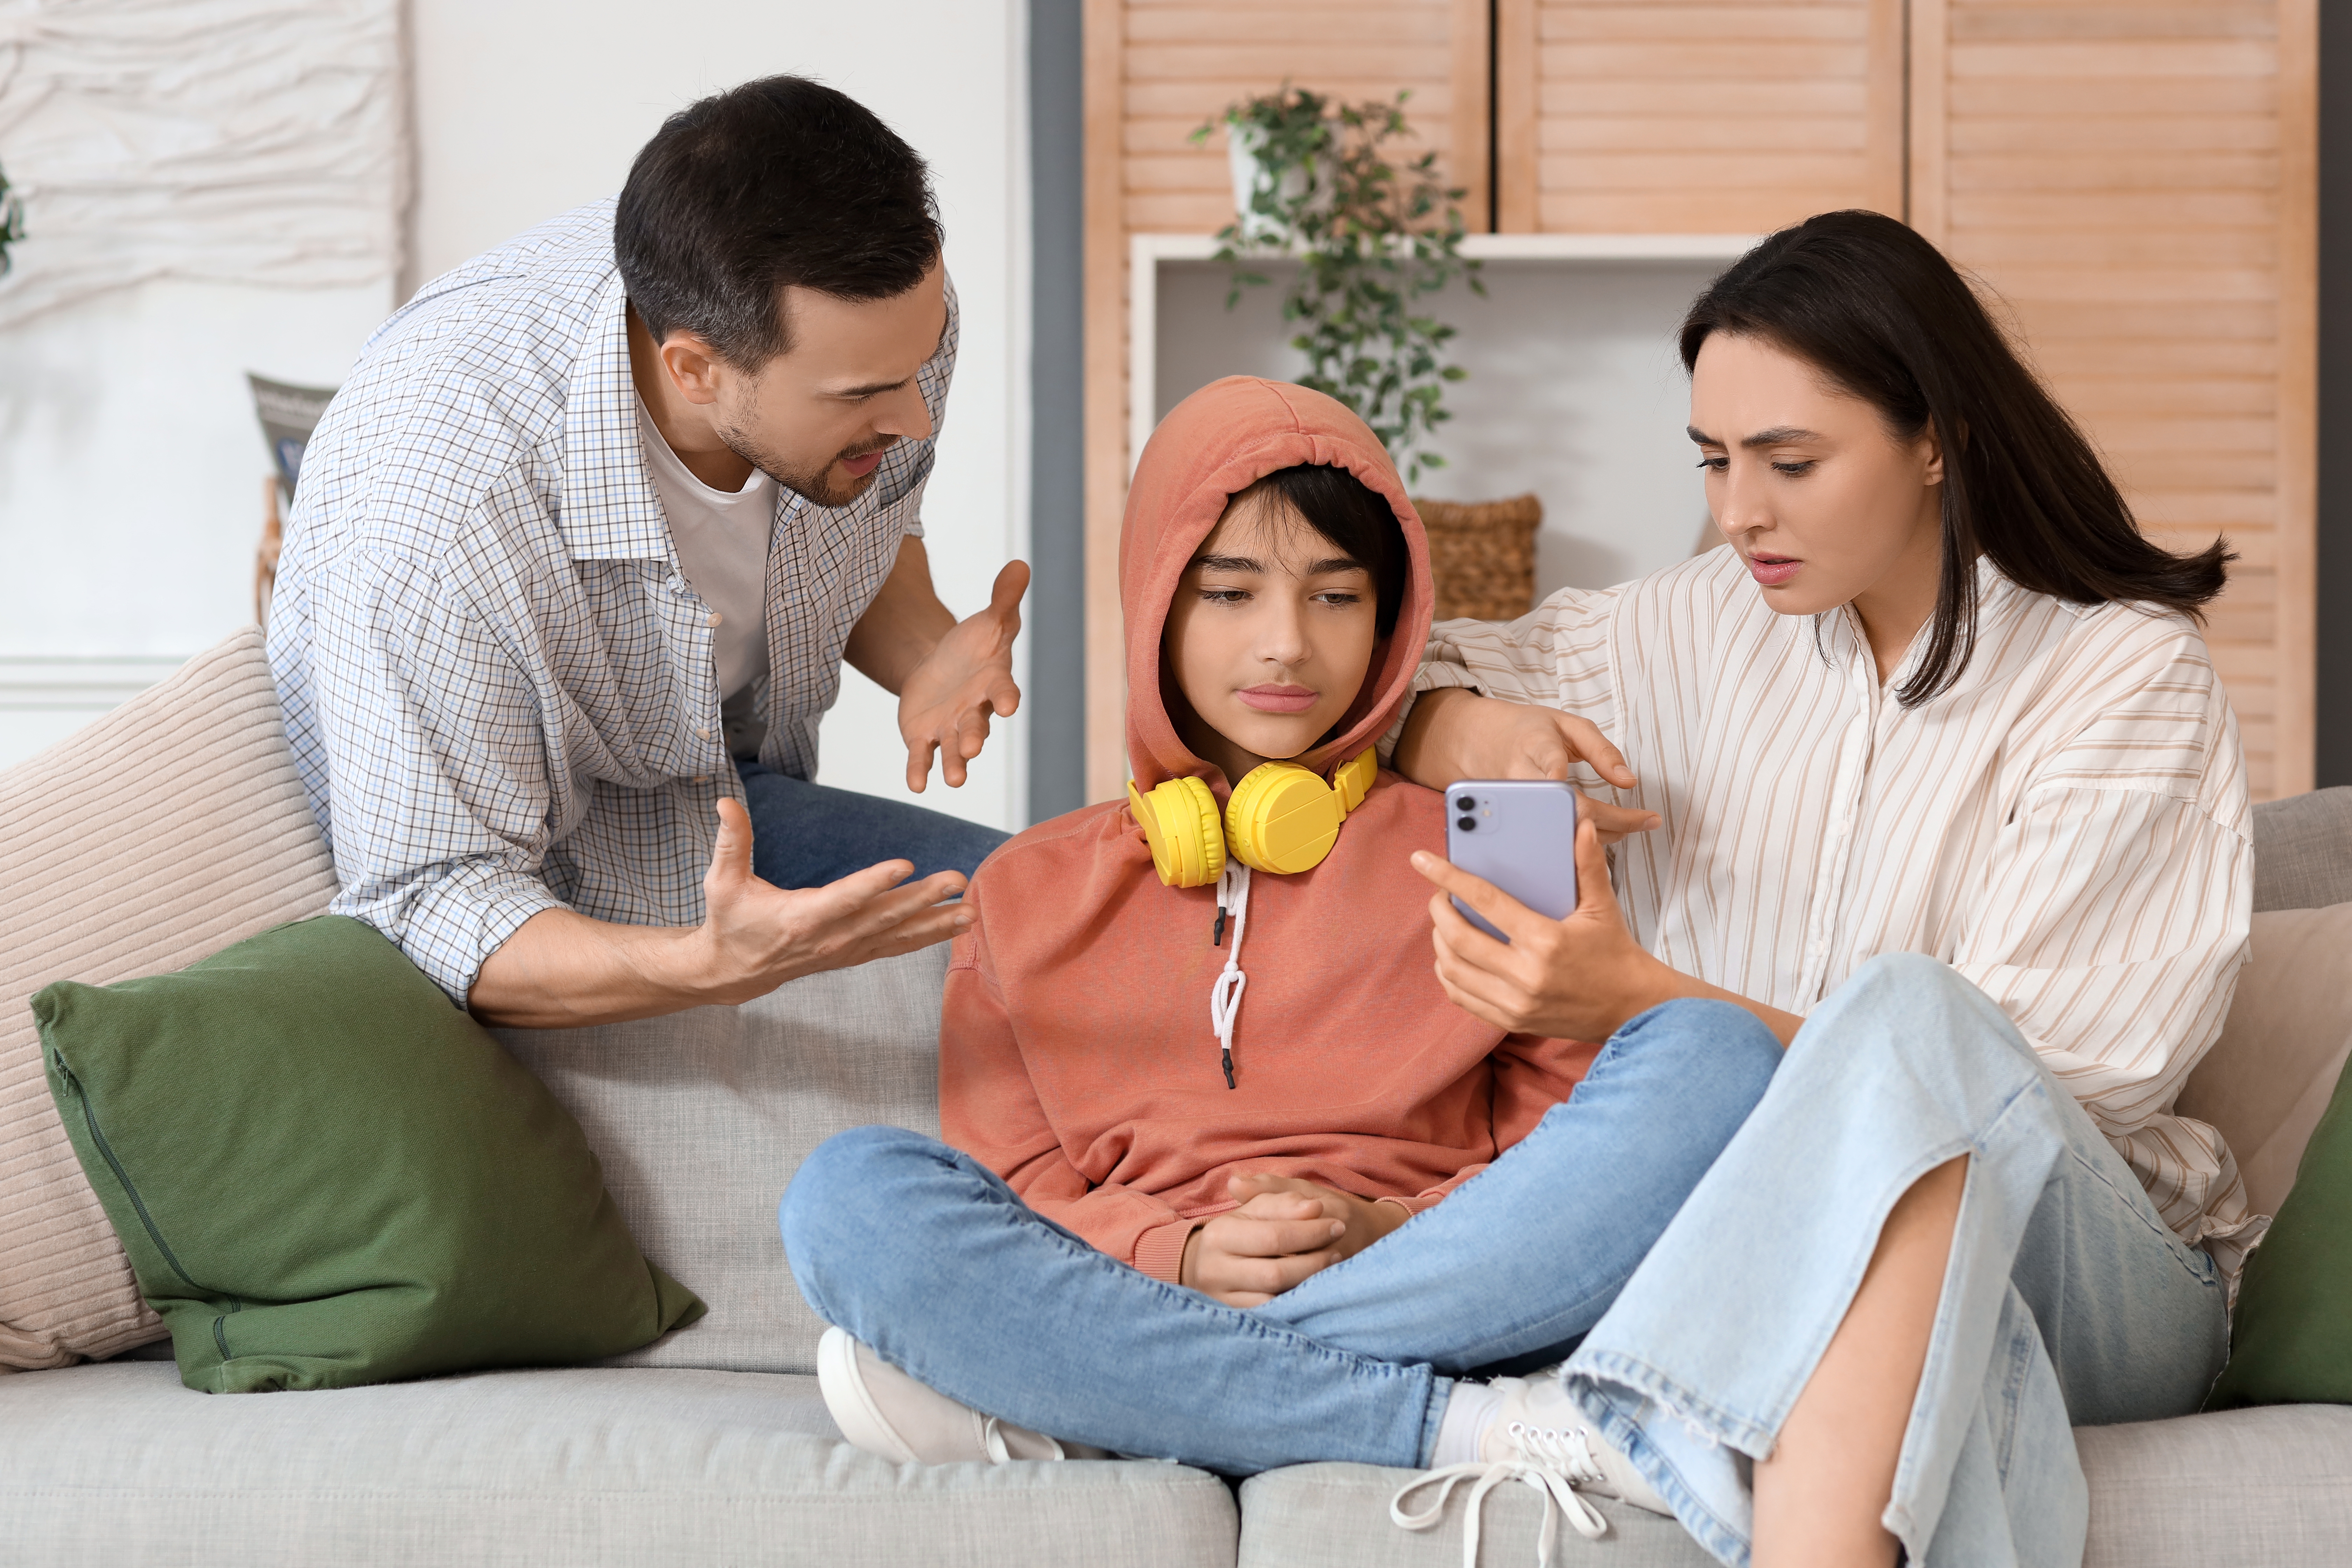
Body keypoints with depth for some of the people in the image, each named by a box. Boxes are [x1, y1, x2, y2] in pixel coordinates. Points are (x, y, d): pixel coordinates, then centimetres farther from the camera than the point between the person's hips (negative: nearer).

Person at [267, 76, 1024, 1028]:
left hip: (733, 799, 6)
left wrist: (927, 658, -18)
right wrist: (714, 964, -47)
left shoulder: (883, 312, -19)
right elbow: (437, 907, -29)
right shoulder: (433, 530, -38)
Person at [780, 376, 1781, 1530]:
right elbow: (1009, 1194, 10)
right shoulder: (1033, 893, 20)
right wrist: (1181, 1258, -11)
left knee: (1710, 1054, -25)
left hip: (1453, 1313, 0)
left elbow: (1573, 1173, 10)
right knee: (850, 1192, -27)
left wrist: (1390, 1231, -10)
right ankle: (1474, 1431, -29)